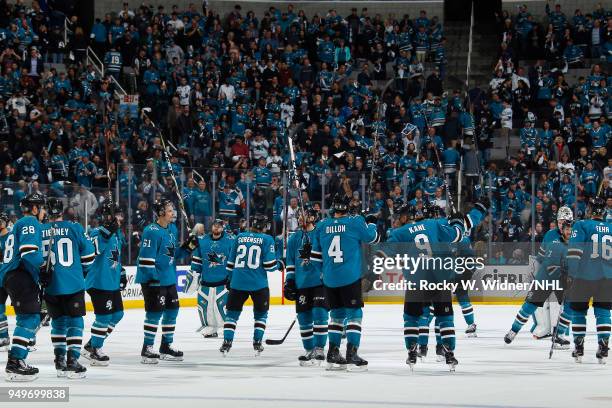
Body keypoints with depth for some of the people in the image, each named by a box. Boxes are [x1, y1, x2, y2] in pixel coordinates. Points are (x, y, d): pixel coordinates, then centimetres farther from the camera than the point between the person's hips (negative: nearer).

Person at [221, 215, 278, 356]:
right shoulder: (266, 239, -3)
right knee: (261, 313, 16)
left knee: (232, 312, 11)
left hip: (237, 282, 2)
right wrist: (277, 266, 15)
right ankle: (257, 343, 10)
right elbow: (269, 264, -7)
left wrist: (229, 278, 23)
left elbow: (231, 262, 12)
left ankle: (227, 342, 1)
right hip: (258, 284, -2)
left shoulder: (240, 237, 8)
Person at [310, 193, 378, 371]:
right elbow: (371, 237, 6)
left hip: (329, 280, 5)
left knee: (337, 314, 17)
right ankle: (351, 356, -11)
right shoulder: (355, 222, -7)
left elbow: (316, 254, 13)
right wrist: (371, 222, 25)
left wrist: (321, 272, 26)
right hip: (350, 278, -5)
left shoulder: (321, 226, 6)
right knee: (354, 314, -1)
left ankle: (333, 355, 18)